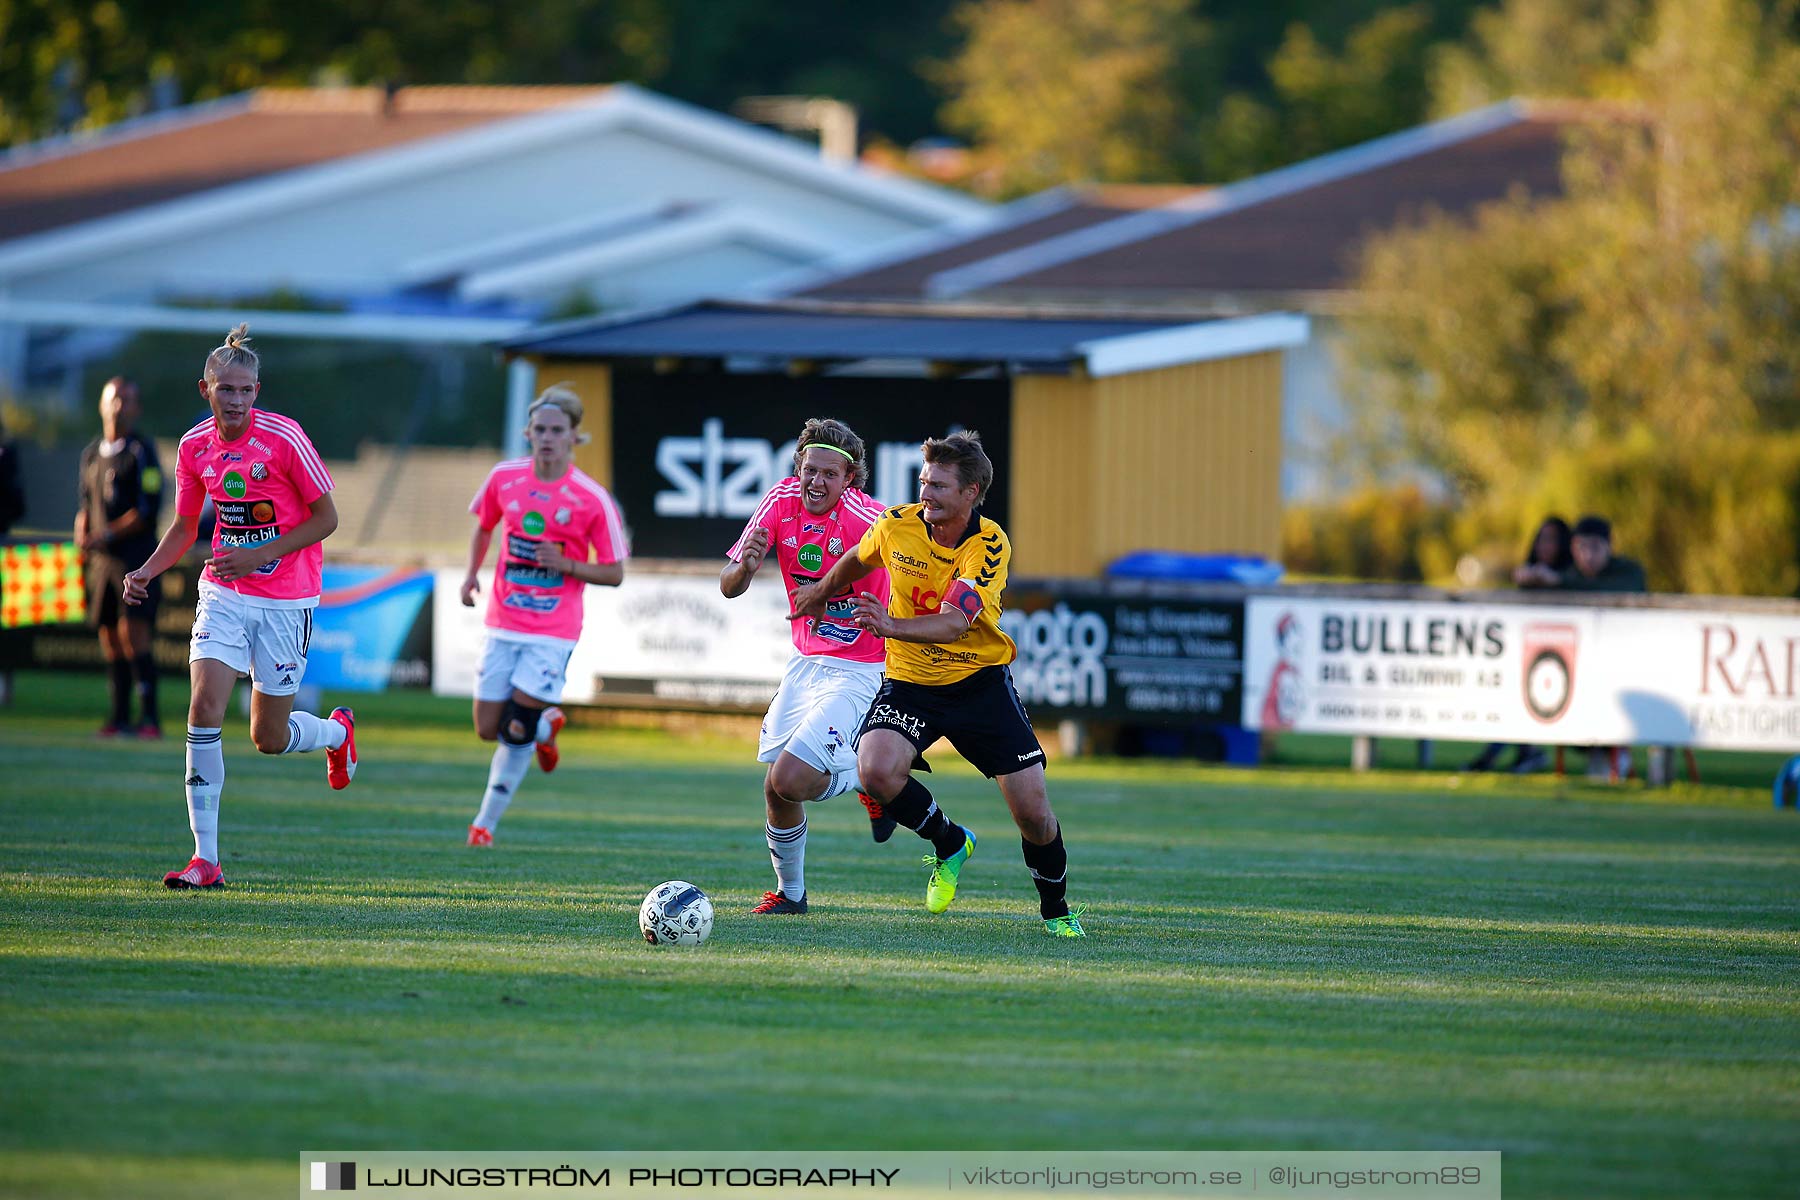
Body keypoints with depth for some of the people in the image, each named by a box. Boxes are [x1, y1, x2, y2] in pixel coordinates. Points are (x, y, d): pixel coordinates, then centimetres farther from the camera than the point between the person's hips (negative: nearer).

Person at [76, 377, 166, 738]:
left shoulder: (141, 451, -5)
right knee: (109, 637, 5)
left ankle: (149, 716, -13)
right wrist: (82, 533, 3)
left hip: (136, 555, -7)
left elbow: (149, 510, -11)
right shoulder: (92, 454, 15)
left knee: (133, 633, -14)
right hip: (101, 559, 7)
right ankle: (120, 716, 9)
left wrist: (108, 535, -16)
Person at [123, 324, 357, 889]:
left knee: (270, 738, 4)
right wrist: (147, 572, -4)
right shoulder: (195, 446, -1)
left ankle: (337, 731, 42)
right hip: (223, 593, 3)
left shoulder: (284, 438, -14)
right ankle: (205, 859, -13)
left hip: (286, 601, -3)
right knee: (204, 706, -17)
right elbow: (185, 527, 13)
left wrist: (259, 556, -18)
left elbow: (326, 518, -9)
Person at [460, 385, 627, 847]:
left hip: (553, 634, -4)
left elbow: (614, 573, -4)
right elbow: (484, 526, 20)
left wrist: (566, 565, -19)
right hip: (504, 625, 4)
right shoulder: (505, 478, -1)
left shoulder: (593, 499, -11)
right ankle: (546, 724, 36)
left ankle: (486, 823, 9)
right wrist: (472, 574, 9)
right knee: (488, 730, 4)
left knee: (516, 733, -9)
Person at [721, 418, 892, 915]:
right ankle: (790, 890, 27)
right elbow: (729, 588, -4)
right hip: (805, 662, 5)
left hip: (857, 671, -5)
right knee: (776, 788, 4)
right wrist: (745, 566, -28)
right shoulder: (782, 499, -6)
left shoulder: (863, 516, -20)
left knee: (792, 778, -18)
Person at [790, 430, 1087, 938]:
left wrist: (891, 625, -49)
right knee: (876, 769, -27)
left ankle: (1056, 909, 23)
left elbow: (953, 624, -33)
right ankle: (949, 844, 3)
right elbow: (856, 561, 16)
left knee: (1033, 813, -6)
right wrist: (821, 594, 32)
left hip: (979, 681, -2)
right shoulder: (897, 525, -10)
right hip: (910, 681, 2)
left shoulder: (989, 546, -20)